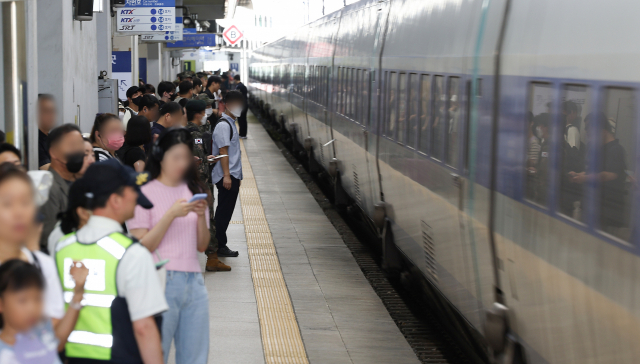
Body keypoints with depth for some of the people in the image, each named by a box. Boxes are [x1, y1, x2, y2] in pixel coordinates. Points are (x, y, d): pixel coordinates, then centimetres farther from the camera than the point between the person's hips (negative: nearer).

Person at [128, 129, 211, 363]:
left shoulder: (194, 192, 14)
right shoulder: (145, 193, -2)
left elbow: (202, 246, 13)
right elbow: (142, 247, -8)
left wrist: (201, 216, -4)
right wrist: (171, 214, -15)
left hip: (194, 282, 5)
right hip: (161, 281, -5)